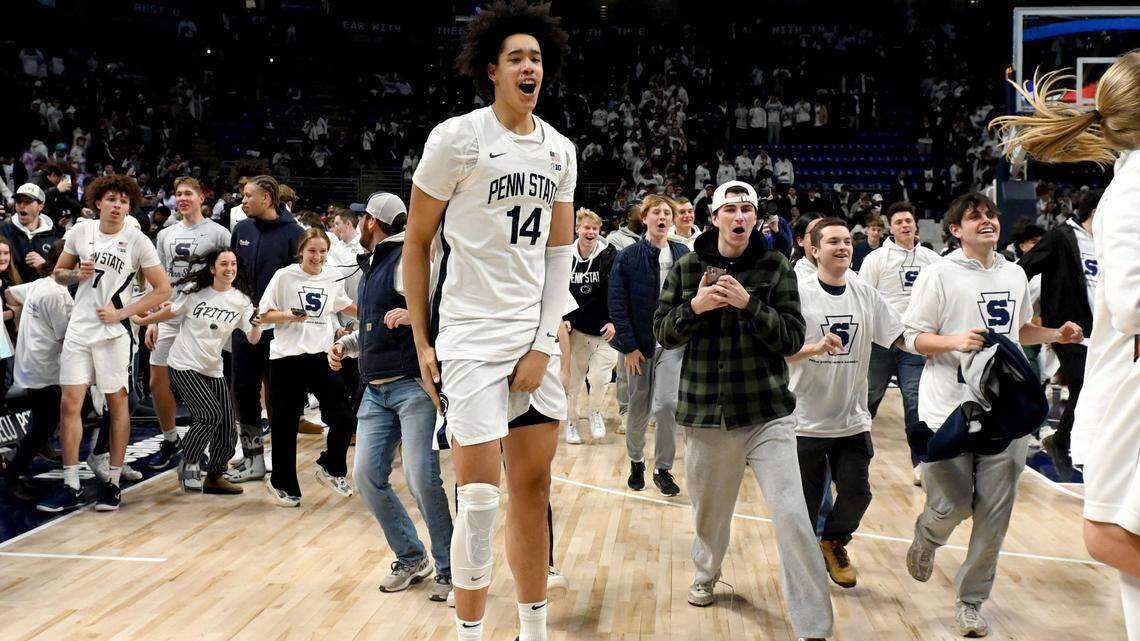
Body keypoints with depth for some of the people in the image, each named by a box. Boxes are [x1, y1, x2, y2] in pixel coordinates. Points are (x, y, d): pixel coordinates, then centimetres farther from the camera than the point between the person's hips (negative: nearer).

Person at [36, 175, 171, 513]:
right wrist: (77, 274, -8)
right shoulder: (79, 232, 3)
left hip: (113, 331, -3)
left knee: (117, 402, 5)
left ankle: (113, 482, 15)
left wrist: (122, 313, -11)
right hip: (78, 329, 3)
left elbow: (162, 289, -5)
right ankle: (70, 487, 7)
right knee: (70, 403, -1)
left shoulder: (138, 241, -7)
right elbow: (58, 273, 15)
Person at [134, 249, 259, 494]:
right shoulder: (195, 291, -4)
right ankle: (188, 464, 0)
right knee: (211, 413, -21)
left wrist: (257, 326, -28)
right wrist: (143, 321, 19)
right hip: (184, 365, -4)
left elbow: (252, 339, -8)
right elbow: (171, 312, 12)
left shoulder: (241, 301, 0)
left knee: (227, 430, -1)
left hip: (213, 370, 4)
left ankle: (215, 478, 20)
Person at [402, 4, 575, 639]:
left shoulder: (561, 151, 8)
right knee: (480, 498, -5)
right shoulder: (457, 138, -6)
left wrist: (544, 344, 0)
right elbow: (416, 241, -1)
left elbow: (559, 250, 10)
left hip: (536, 341, 5)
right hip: (470, 340, -5)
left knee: (534, 488, 10)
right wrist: (422, 342, -2)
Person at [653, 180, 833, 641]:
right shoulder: (688, 267, 3)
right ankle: (706, 574, 49)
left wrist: (748, 304, -19)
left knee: (792, 517, -12)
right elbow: (663, 333, 3)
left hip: (767, 414, -2)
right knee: (709, 512, 17)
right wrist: (695, 306, -16)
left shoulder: (775, 266, -1)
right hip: (706, 413, 2)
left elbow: (792, 338, -6)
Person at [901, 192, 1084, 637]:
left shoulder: (1015, 275, 11)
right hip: (949, 410, -4)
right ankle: (925, 538, 33)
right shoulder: (939, 275, -5)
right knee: (952, 507, -4)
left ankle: (971, 603, 18)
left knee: (994, 515, 3)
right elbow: (914, 339, -5)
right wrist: (954, 341, -22)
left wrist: (1057, 334, 7)